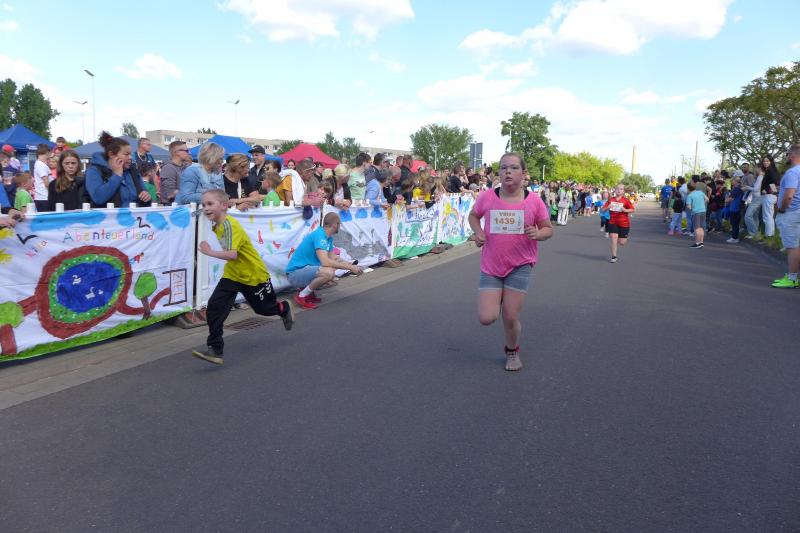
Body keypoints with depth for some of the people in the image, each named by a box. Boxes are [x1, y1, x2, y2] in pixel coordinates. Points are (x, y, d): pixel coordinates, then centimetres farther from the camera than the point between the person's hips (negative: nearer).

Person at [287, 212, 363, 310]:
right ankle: (302, 296, -11)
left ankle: (307, 290, 10)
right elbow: (325, 262, -32)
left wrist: (351, 265, 2)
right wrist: (350, 267, -25)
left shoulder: (328, 237, 8)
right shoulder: (319, 235, -21)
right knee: (329, 272, -31)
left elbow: (333, 258, 15)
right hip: (295, 273, -10)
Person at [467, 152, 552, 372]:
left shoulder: (534, 201, -7)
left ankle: (512, 351, 32)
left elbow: (548, 229, 5)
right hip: (491, 265, 1)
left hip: (520, 265, -1)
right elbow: (473, 216, 13)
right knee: (486, 318, -6)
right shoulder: (487, 197, -6)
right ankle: (499, 298, 32)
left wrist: (537, 234, -18)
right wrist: (478, 231, -7)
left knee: (510, 318, -2)